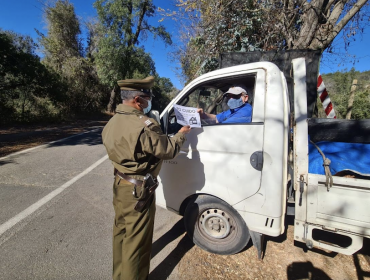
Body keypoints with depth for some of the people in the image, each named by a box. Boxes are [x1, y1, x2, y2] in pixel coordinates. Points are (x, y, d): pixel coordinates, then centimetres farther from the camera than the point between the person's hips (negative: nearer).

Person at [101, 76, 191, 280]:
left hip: (120, 186, 10)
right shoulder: (143, 126, -26)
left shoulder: (112, 123, 4)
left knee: (121, 232, 26)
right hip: (138, 191, -10)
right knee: (137, 241, 10)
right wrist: (182, 134, 1)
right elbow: (169, 150, -18)